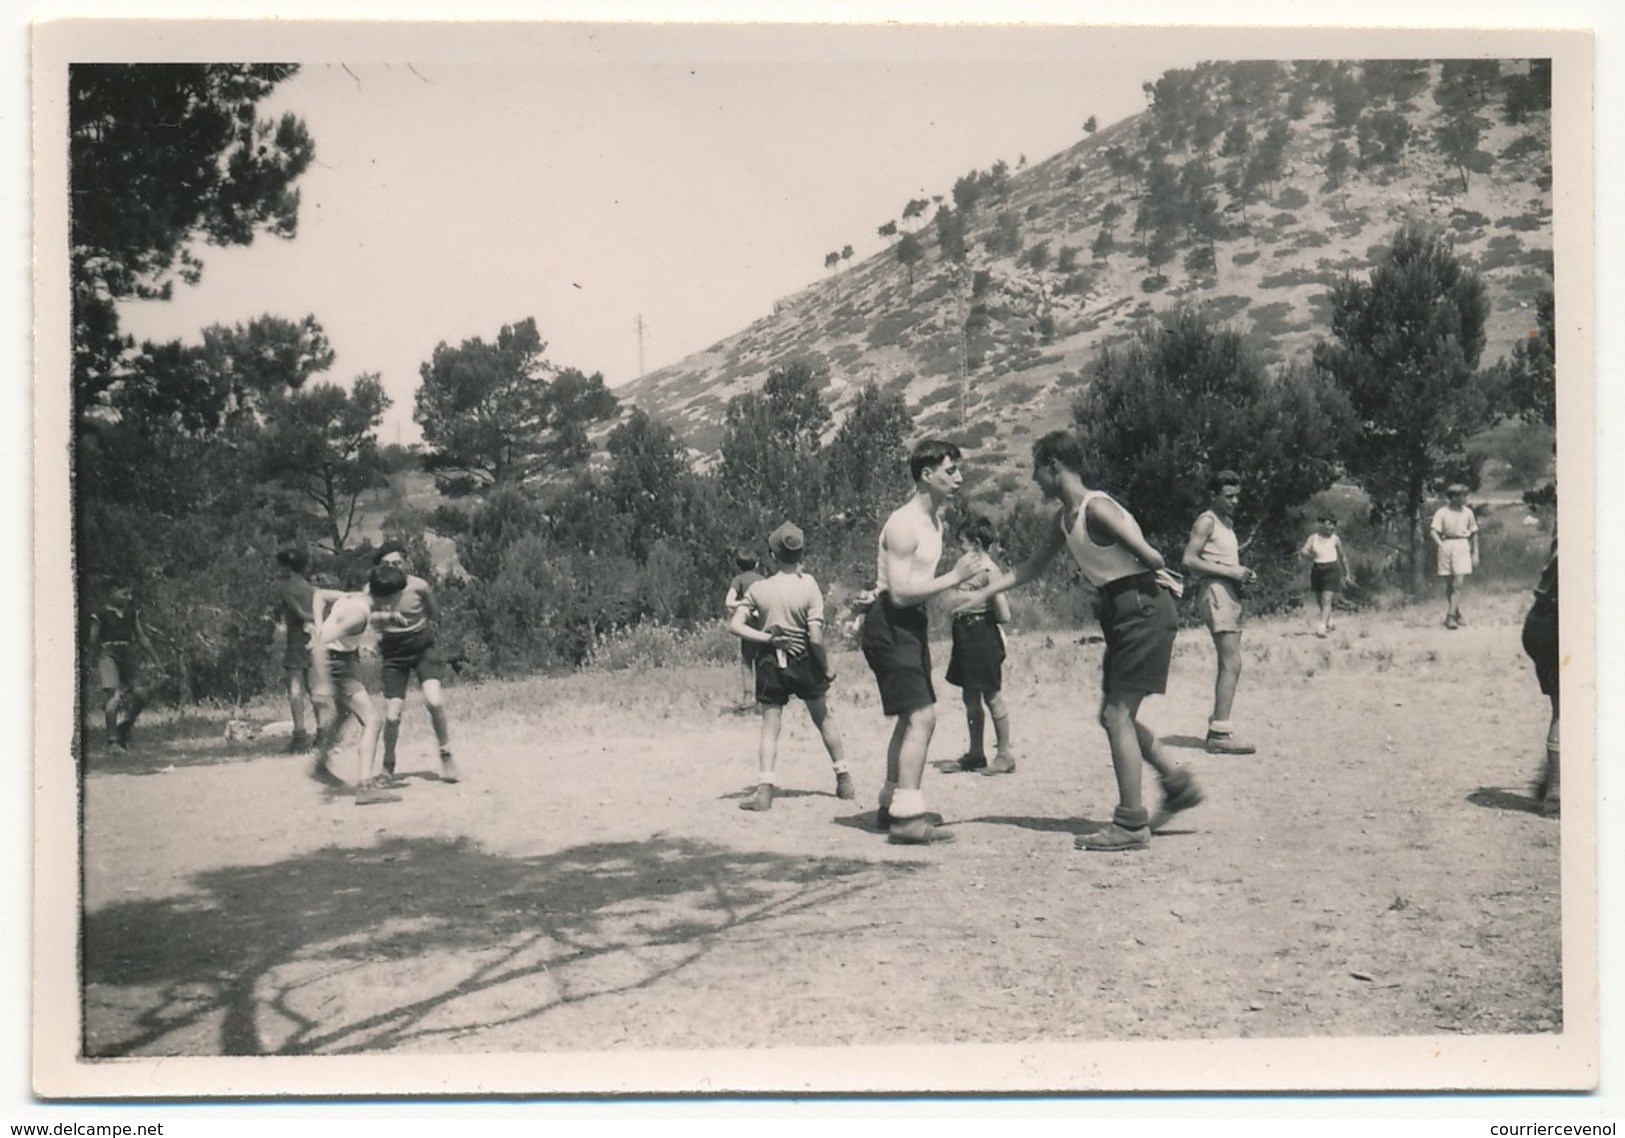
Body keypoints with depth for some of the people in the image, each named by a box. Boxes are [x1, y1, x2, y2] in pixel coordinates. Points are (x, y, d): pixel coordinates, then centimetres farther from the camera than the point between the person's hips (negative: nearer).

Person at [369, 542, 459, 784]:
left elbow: (431, 613, 3)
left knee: (434, 702, -22)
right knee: (392, 716, -5)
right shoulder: (373, 589, -12)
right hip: (394, 655, 1)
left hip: (422, 648, -1)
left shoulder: (418, 586, -15)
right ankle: (388, 765, 21)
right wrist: (386, 616, -38)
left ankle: (445, 755, -1)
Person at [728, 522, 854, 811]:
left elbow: (734, 625, -11)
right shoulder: (809, 587, -11)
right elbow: (816, 638, -15)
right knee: (824, 718, 18)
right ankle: (844, 780, 26)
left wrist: (767, 638, -8)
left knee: (770, 727, 5)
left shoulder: (758, 588, -5)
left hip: (770, 663, 0)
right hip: (803, 661, 0)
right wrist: (827, 668, -2)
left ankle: (765, 789, -9)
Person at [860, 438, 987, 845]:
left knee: (912, 717, 17)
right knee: (921, 716, -17)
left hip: (911, 623, 11)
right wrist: (953, 578, -24)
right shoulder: (904, 525, -18)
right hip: (890, 624, -11)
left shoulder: (935, 521, 14)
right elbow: (900, 591, -25)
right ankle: (906, 816, -17)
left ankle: (892, 803, 28)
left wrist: (958, 583, 10)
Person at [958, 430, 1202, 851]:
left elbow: (1151, 558, -21)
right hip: (1123, 614, 9)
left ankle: (1131, 824, -4)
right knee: (1116, 715, 14)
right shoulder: (1064, 518, 11)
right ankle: (1178, 784, 25)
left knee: (1116, 714, -8)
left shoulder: (1096, 508, -18)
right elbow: (1031, 567, 21)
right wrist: (983, 593, 18)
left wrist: (1159, 580, -1)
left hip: (1145, 611, -9)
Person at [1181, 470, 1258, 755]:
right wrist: (1229, 571, -18)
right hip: (1215, 592, -10)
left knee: (1229, 665, 13)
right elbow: (1189, 560, -15)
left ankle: (1217, 726, 20)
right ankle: (1220, 734, -16)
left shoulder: (1227, 522, 22)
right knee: (1231, 664, -15)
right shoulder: (1206, 521, -6)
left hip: (1229, 593, 10)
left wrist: (1243, 574, 9)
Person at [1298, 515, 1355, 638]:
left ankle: (1322, 628, -20)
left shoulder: (1335, 539, 1)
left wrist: (1347, 574, 16)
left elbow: (1343, 556, 12)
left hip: (1331, 570, -3)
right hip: (1317, 571, 3)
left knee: (1327, 601, -14)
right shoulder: (1313, 538, 2)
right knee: (1319, 601, 14)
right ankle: (1331, 622, 38)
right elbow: (1303, 552, -5)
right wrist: (1306, 555, -27)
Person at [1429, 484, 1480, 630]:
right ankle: (1456, 614, 20)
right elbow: (1433, 532, -9)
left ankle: (1451, 615, -12)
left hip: (1462, 546, 1)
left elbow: (1474, 534, 14)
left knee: (1459, 583, -11)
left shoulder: (1468, 512, 6)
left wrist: (1475, 554, 13)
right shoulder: (1442, 512, -3)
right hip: (1447, 546, -1)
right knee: (1449, 585, 7)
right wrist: (1441, 545, -24)